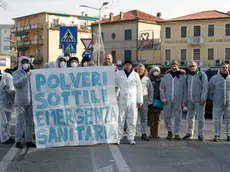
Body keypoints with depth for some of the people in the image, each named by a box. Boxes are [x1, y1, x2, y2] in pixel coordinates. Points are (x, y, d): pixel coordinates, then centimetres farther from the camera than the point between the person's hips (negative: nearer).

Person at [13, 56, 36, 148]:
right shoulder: (16, 73, 3)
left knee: (29, 122, 6)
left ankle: (29, 141, 11)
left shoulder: (31, 73, 15)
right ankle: (18, 141, 1)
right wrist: (26, 76, -24)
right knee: (20, 122, -4)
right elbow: (16, 84, -15)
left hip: (30, 101, 4)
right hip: (20, 102, -4)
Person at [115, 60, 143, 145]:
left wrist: (140, 101, 8)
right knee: (120, 119, -1)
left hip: (132, 100, 1)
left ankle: (131, 138, 8)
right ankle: (118, 137, 6)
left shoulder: (135, 75, 10)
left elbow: (139, 88, 11)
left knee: (132, 120, 1)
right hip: (121, 100, -1)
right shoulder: (118, 74, 7)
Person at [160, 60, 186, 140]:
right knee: (167, 116, 4)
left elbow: (185, 90, 4)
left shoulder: (182, 77, 4)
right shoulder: (166, 76, 6)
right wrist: (163, 98, -3)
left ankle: (177, 134, 10)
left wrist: (184, 101, -1)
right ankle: (169, 131, 22)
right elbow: (161, 88, 7)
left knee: (178, 117, 2)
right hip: (168, 101, 1)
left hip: (178, 101, -1)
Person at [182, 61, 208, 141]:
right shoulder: (188, 76, 12)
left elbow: (205, 87, -11)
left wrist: (203, 98, -17)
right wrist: (185, 100, 10)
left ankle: (200, 134, 7)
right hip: (190, 100, 5)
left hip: (199, 100, -5)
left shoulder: (202, 74, -5)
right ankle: (189, 133, 18)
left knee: (200, 117, 0)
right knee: (190, 117, 9)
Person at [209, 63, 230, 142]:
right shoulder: (214, 78, 4)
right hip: (217, 104, -1)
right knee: (217, 120, 0)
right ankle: (216, 135, 6)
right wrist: (213, 99, 6)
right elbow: (210, 90, 9)